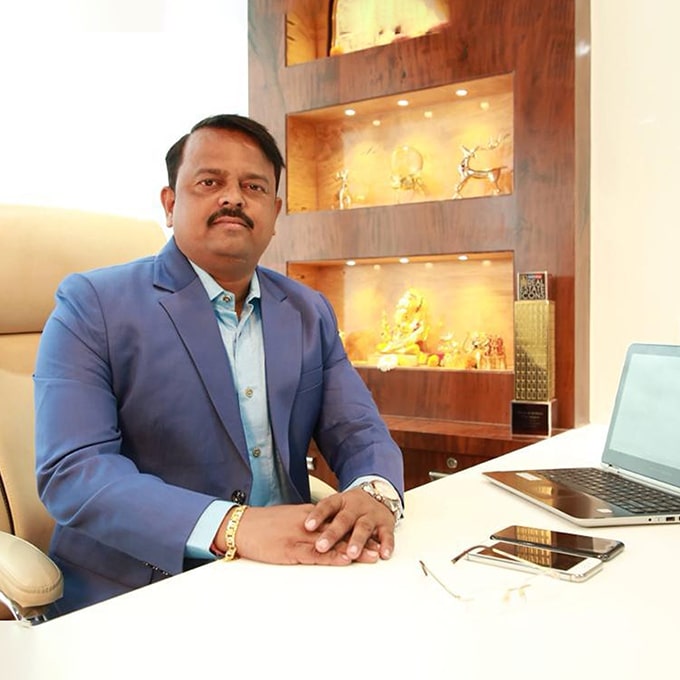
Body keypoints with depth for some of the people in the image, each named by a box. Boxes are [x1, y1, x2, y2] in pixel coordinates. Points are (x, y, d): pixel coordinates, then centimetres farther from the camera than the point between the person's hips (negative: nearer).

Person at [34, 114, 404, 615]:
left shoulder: (310, 313, 10)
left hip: (288, 580, 4)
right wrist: (233, 527, -26)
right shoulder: (92, 305, -5)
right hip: (139, 595, -3)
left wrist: (374, 493, -17)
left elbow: (358, 433, 7)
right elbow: (71, 470, -14)